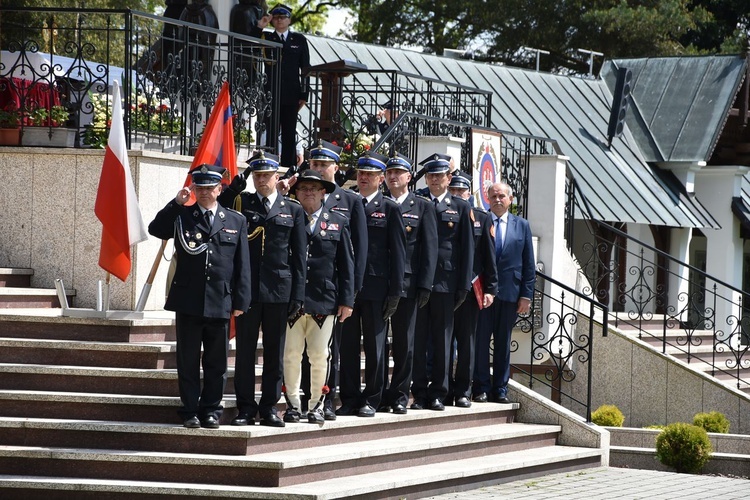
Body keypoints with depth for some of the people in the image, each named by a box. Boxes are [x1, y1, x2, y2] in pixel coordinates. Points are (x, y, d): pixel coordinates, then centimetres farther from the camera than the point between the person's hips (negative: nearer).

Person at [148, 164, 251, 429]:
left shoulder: (236, 221, 9)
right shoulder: (181, 216, 7)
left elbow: (242, 265, 7)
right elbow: (155, 229, -11)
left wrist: (240, 301, 1)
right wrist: (176, 203, -15)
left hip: (220, 303, 1)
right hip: (188, 302, 0)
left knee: (216, 362, 6)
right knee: (188, 360, 4)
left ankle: (211, 409, 15)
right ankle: (190, 410, 10)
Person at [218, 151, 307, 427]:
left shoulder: (293, 210, 8)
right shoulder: (240, 203, 8)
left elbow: (299, 256, 6)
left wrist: (297, 295, -1)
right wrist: (234, 187, -13)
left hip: (279, 289, 0)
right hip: (247, 288, 0)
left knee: (275, 351, 5)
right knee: (245, 350, 2)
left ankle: (269, 407, 13)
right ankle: (245, 408, 8)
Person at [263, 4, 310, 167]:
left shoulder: (299, 40, 12)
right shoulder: (266, 38, 10)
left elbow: (305, 68, 9)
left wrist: (304, 94, 1)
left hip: (291, 95, 1)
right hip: (271, 93, -1)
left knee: (289, 135, 3)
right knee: (271, 133, -3)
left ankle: (289, 168, 5)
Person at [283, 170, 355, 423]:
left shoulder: (338, 223, 10)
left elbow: (346, 264, 8)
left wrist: (346, 300, 2)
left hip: (324, 300, 0)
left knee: (319, 356, 2)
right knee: (291, 354, 2)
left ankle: (317, 405, 11)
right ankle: (293, 404, 11)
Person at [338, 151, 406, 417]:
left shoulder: (390, 209, 1)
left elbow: (398, 252, -1)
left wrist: (395, 291, -7)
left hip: (376, 288, -3)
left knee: (374, 346, 3)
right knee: (347, 345, 5)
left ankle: (371, 399, 10)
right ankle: (350, 398, 12)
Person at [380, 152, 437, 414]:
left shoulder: (422, 206, 4)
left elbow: (430, 247, 0)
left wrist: (425, 285, -8)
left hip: (406, 284, -2)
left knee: (404, 344, 3)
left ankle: (400, 395, 11)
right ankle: (380, 395, 11)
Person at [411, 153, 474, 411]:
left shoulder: (461, 207, 7)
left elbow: (467, 248, 5)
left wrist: (463, 285, -2)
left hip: (445, 282, 0)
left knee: (442, 339, 3)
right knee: (418, 340, 2)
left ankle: (438, 393, 9)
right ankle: (419, 393, 6)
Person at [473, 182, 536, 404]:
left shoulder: (522, 225, 10)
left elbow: (528, 265, 9)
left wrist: (526, 295, 1)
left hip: (509, 293, 2)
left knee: (504, 343, 7)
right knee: (480, 341, 1)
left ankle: (500, 388, 13)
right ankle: (481, 388, 7)